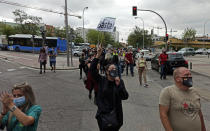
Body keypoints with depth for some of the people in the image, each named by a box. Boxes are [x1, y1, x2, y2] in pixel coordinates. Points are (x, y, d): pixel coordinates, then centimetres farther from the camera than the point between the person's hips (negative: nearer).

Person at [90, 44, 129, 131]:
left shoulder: (120, 81, -1)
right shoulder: (101, 80, -3)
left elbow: (125, 97, -9)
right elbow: (92, 69, -15)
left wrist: (118, 85, -22)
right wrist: (98, 55, -24)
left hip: (116, 115, 2)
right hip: (103, 115, -1)